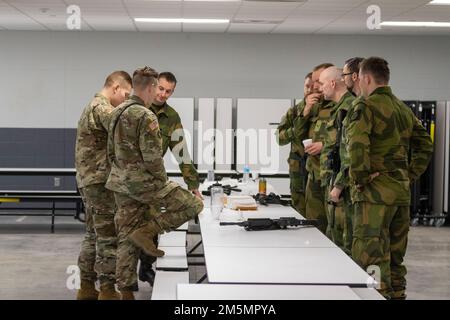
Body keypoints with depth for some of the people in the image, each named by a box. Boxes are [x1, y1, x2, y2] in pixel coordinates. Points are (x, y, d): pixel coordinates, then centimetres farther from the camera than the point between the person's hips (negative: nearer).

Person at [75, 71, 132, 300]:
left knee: (94, 235, 14)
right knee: (109, 236, -6)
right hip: (101, 180, -10)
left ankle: (87, 288, 19)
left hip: (90, 179, 10)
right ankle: (107, 291, -2)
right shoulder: (103, 108, -14)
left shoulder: (92, 107, 20)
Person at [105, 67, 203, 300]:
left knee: (127, 240, 12)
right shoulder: (146, 116, -16)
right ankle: (146, 232, -7)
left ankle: (125, 292, 14)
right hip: (142, 181, -9)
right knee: (193, 204, -2)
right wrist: (163, 183, -4)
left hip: (120, 183, 9)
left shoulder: (117, 112, 11)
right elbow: (152, 157, -19)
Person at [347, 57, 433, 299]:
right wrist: (410, 175, 18)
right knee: (395, 259, 15)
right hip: (402, 192, 8)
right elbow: (426, 145, 21)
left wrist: (360, 178, -13)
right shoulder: (404, 109, 16)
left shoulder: (366, 106, -9)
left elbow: (357, 144, -24)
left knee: (371, 261, -8)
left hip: (375, 191, -8)